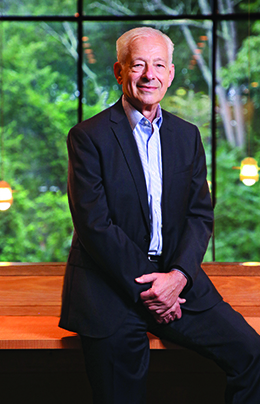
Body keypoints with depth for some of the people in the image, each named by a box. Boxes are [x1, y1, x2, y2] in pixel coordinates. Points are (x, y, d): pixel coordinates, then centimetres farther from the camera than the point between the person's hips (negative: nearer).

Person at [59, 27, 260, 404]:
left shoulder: (187, 136, 11)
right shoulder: (88, 137, -5)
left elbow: (201, 215, 7)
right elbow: (94, 226, -10)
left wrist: (178, 276, -11)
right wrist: (146, 291, -14)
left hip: (176, 277, 4)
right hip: (110, 283, -4)